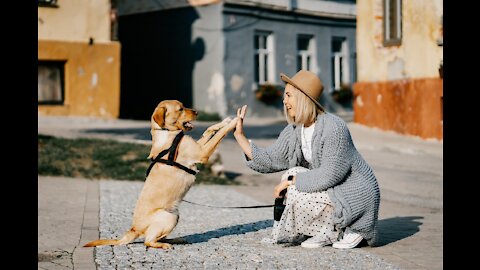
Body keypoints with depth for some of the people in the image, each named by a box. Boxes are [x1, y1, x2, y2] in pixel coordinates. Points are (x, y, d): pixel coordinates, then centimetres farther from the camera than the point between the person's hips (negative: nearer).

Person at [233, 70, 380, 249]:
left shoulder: (333, 128, -24)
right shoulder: (294, 131, 2)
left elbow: (330, 174, -27)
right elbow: (267, 161, 3)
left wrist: (291, 180, -20)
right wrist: (239, 135, -1)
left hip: (357, 197, -9)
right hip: (334, 191, 9)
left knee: (298, 196, -20)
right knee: (293, 178, -2)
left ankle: (350, 231, -3)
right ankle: (328, 233, 5)